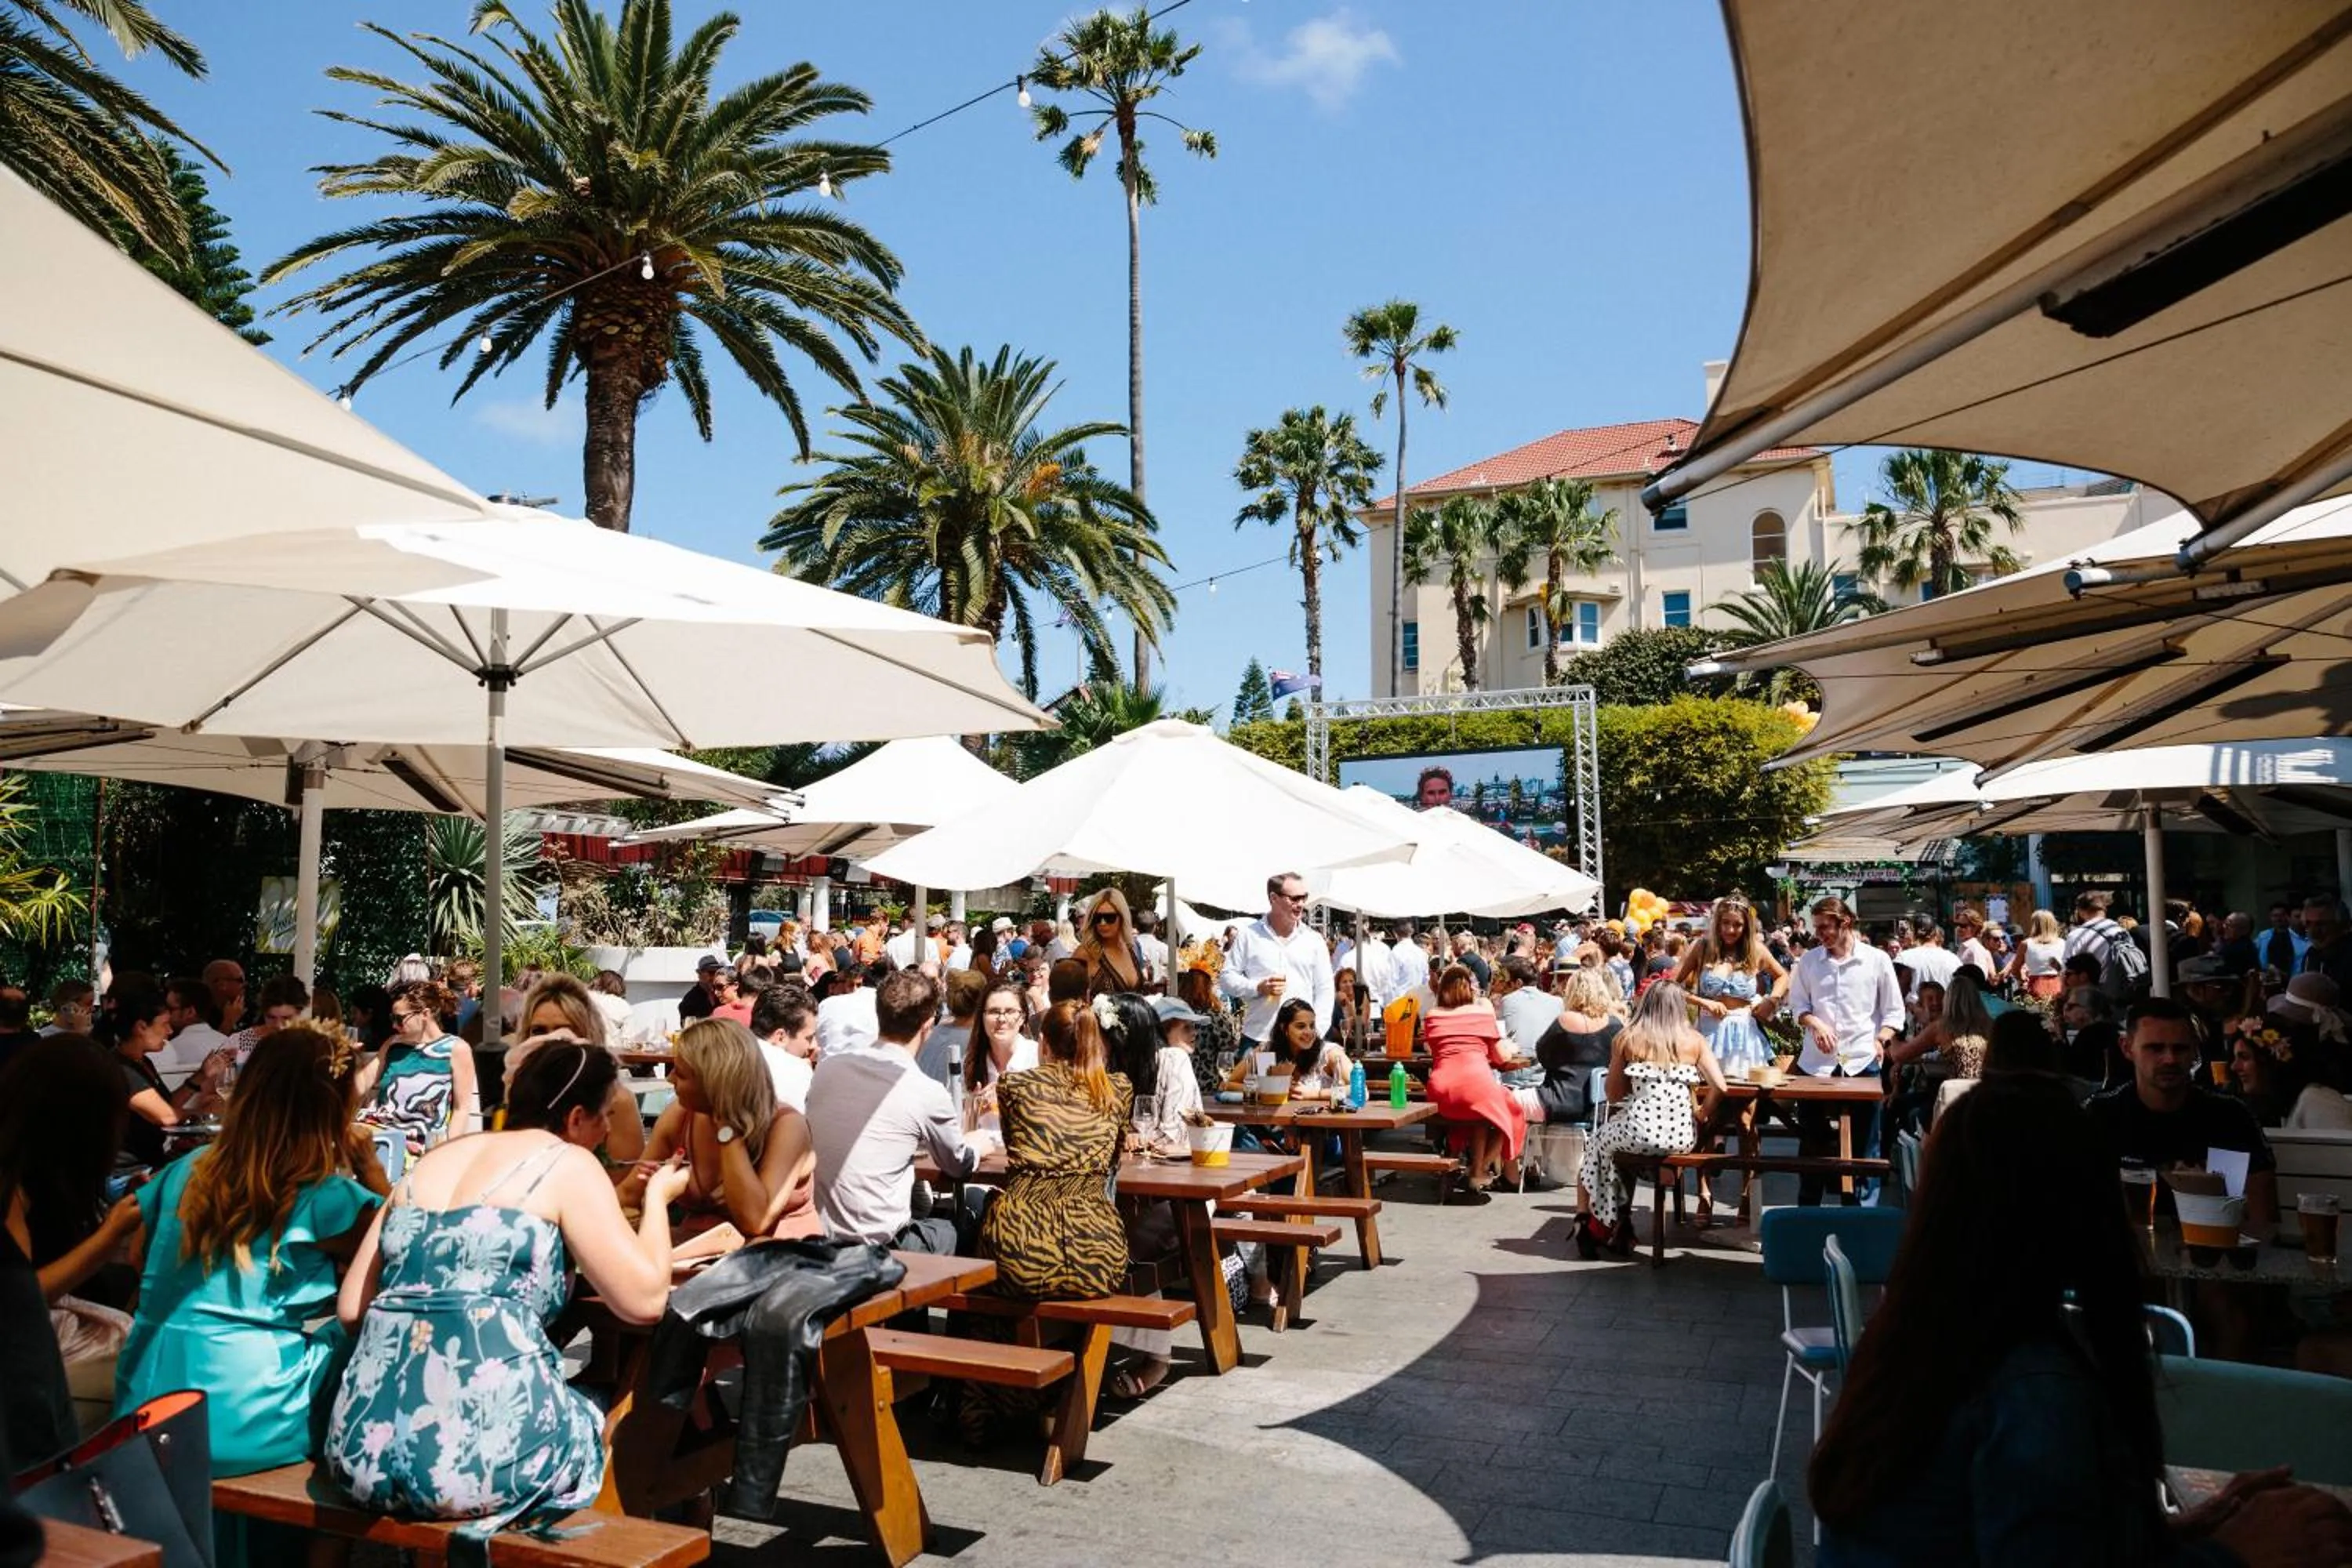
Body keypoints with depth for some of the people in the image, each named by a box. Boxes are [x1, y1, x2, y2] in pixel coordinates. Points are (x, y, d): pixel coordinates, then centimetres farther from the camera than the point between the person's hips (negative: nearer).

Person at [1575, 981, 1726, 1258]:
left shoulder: (1626, 1038, 2)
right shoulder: (1694, 1040, 5)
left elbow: (1614, 1095, 6)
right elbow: (1718, 1087, -5)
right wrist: (1700, 1114, 11)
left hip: (1638, 1133, -3)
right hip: (1682, 1137, 3)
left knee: (1598, 1142, 29)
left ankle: (1606, 1223, 32)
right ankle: (1615, 1228, 33)